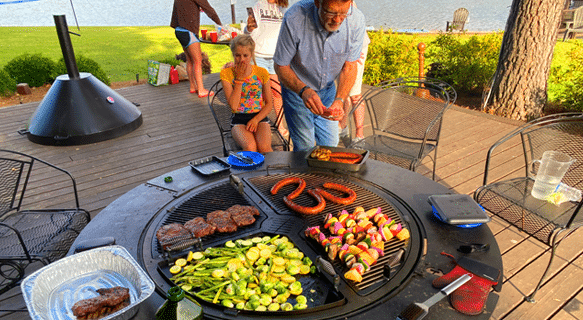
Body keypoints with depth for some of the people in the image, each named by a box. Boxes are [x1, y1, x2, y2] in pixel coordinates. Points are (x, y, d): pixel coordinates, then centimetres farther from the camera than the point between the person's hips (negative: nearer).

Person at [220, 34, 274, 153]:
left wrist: (256, 120, -11)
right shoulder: (226, 73, -2)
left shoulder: (261, 73, 1)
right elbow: (233, 106, -11)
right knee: (250, 147, -30)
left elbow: (269, 104, 5)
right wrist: (239, 79, -12)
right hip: (238, 120, -1)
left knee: (264, 147, -28)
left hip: (259, 117, 1)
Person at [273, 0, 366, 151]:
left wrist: (339, 100, -28)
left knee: (329, 146, 6)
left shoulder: (356, 20, -21)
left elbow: (350, 66, -11)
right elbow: (281, 66, -20)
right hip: (296, 87, -3)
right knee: (305, 147, -7)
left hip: (328, 88, 3)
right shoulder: (294, 18, -30)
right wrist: (304, 91, -38)